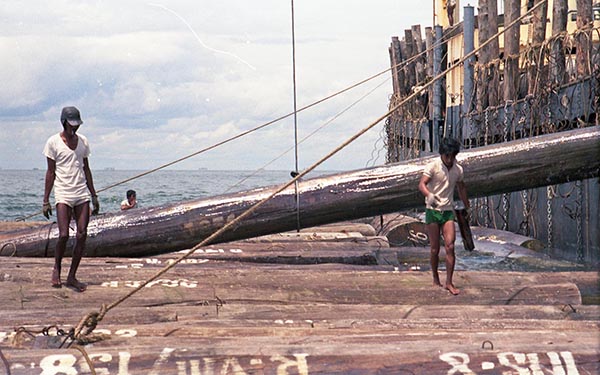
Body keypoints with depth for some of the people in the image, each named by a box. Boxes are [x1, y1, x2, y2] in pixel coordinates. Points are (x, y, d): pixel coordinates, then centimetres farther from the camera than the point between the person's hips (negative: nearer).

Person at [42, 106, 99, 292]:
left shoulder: (83, 141, 11)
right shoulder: (53, 142, -2)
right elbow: (51, 172, 0)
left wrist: (94, 196, 16)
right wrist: (46, 201, -2)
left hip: (82, 193, 4)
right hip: (63, 194, -4)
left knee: (82, 235, -2)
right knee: (64, 235, -14)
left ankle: (72, 277, 7)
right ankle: (57, 268, 13)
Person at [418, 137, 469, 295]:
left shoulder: (458, 169, 7)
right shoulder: (433, 166, -7)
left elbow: (461, 187, 25)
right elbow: (422, 184, -19)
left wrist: (467, 206, 32)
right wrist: (429, 195, -40)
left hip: (448, 211, 3)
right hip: (432, 211, -3)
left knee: (450, 247, -10)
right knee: (435, 249, 3)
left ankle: (448, 282, -7)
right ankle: (435, 278, 22)